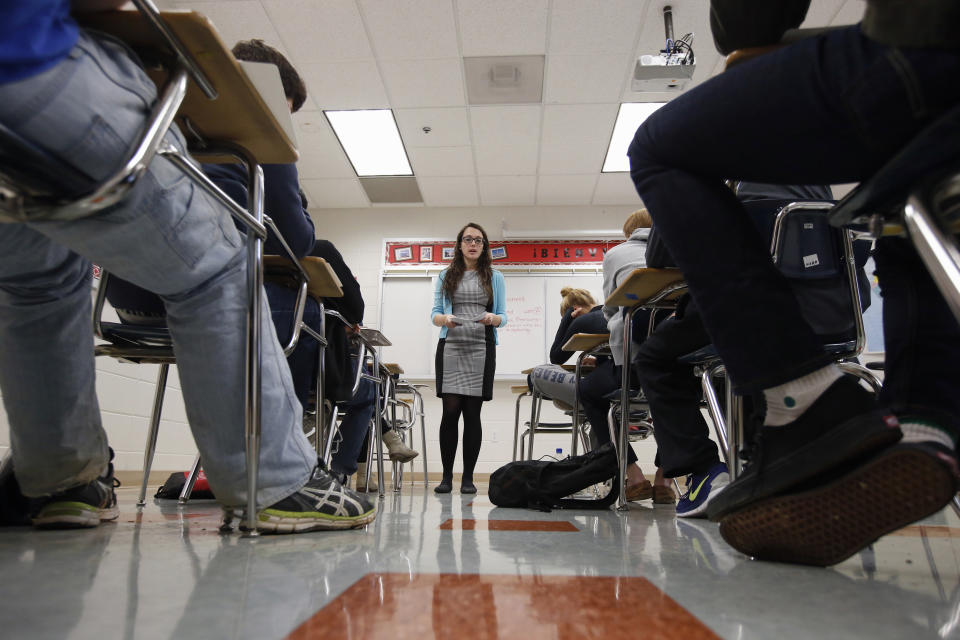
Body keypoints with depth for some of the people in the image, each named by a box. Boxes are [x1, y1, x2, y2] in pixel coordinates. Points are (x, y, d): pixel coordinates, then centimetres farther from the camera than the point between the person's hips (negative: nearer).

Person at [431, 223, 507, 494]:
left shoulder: (495, 277, 14)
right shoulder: (446, 276, 15)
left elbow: (503, 316, 10)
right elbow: (434, 313, 10)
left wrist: (492, 318, -13)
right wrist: (444, 318, -13)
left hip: (481, 349, 0)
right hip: (450, 347, 0)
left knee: (473, 411, -1)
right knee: (451, 409, -6)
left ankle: (468, 477, 6)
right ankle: (446, 476, 1)